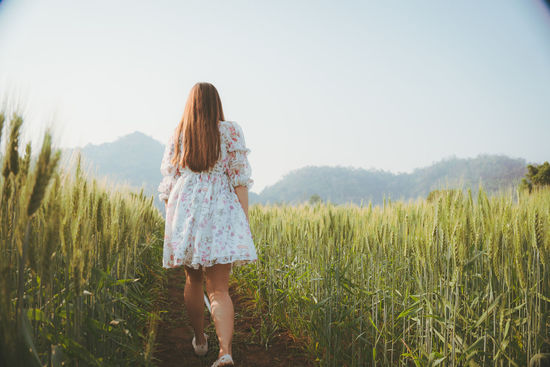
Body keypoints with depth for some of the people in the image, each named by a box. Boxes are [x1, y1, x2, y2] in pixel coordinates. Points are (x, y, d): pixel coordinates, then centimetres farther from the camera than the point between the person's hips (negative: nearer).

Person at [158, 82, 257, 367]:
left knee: (193, 280, 19)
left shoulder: (177, 136, 9)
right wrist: (244, 222, 0)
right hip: (220, 215, -2)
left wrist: (171, 223, 18)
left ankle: (199, 340, 33)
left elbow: (168, 182, 9)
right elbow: (239, 179, -3)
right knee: (219, 289, -5)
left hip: (184, 213, 3)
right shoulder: (230, 131, 2)